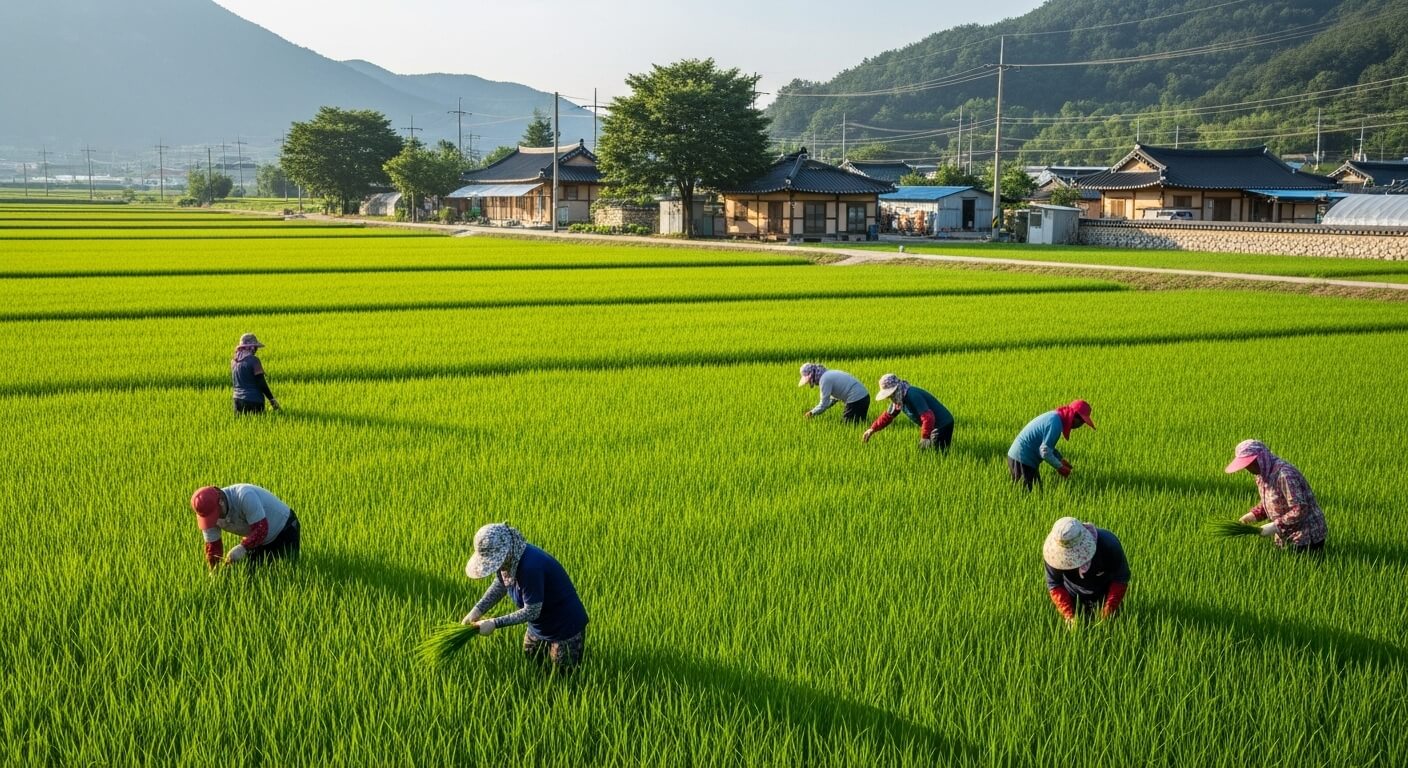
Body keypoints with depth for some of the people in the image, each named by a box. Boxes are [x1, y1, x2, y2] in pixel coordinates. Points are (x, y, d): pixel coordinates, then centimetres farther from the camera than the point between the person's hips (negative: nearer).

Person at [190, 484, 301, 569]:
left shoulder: (244, 496, -37)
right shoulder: (208, 512, -16)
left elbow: (261, 528, -37)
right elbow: (212, 546, -7)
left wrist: (243, 548, -48)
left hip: (283, 528, -6)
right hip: (259, 539, 6)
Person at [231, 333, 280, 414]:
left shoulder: (233, 362, 11)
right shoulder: (253, 360, -10)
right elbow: (261, 382, -11)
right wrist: (272, 399, -4)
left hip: (238, 399, 7)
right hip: (253, 401, -7)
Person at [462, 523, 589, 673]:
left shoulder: (530, 566, -35)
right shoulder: (509, 560, -11)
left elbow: (531, 611, -29)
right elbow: (500, 585, 6)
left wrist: (494, 624, -26)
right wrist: (477, 610, -8)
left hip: (566, 629, -8)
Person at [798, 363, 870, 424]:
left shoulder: (824, 380, -13)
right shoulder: (829, 374, 16)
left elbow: (824, 404, -11)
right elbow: (833, 399, 23)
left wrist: (811, 413, 4)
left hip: (856, 400, -9)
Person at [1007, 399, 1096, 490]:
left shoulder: (1054, 416, 9)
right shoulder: (1055, 424, -22)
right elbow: (1045, 452, -24)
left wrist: (1061, 459, 10)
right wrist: (1060, 467, -11)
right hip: (1023, 460, -10)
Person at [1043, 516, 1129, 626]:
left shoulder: (1108, 545, -35)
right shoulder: (1055, 551, -31)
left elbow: (1121, 579, -22)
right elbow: (1054, 584, -19)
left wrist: (1109, 609, -30)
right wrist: (1068, 615, -29)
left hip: (1105, 593, -1)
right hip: (1073, 596, 1)